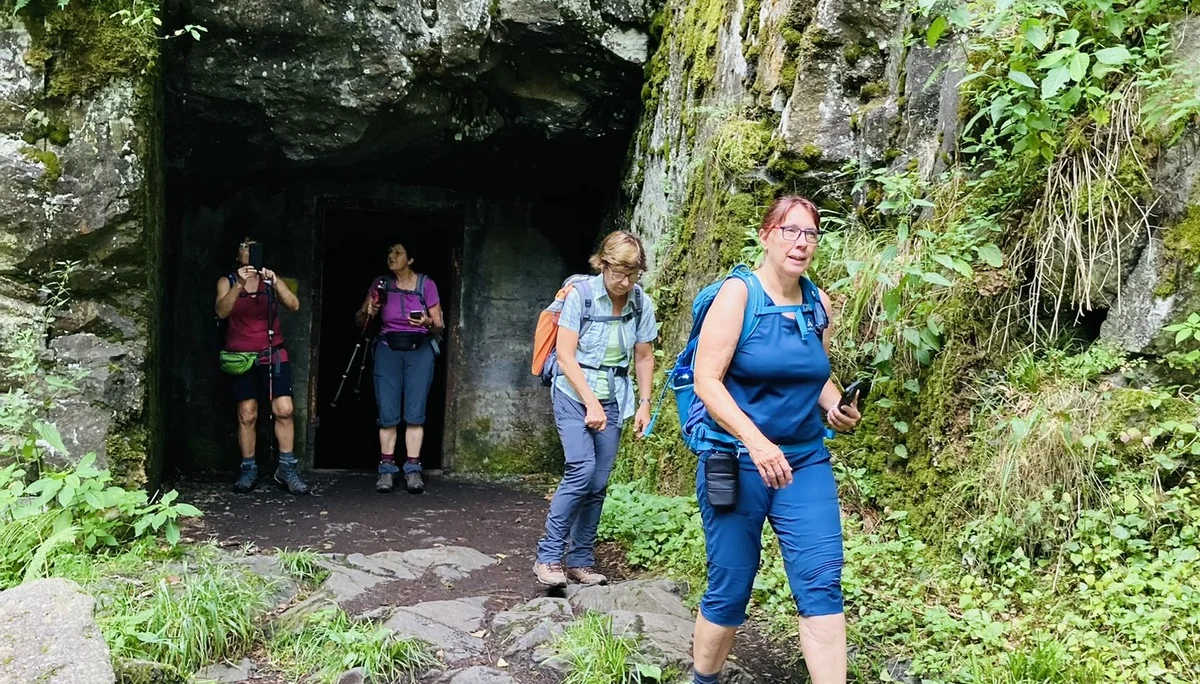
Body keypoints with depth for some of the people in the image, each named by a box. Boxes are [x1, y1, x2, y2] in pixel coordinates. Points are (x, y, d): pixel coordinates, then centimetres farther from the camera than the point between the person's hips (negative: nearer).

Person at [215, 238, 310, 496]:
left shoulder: (272, 280, 10)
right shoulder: (228, 281, 7)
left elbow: (294, 305, -4)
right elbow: (222, 311, -10)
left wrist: (275, 283, -19)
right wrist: (239, 285, -24)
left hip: (273, 354, 1)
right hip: (242, 356, -1)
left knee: (284, 409, -9)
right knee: (247, 414, -3)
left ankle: (287, 468, 0)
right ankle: (249, 470, 7)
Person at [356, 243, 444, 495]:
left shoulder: (426, 284, 0)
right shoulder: (381, 284, 5)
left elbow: (439, 326, 1)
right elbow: (359, 320, 9)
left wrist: (429, 323, -20)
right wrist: (367, 312, -13)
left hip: (419, 351, -1)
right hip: (388, 349, 1)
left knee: (415, 413, -6)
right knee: (388, 413, -4)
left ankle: (412, 469, -4)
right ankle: (386, 469, 2)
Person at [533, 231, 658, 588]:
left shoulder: (641, 303, -2)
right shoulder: (581, 294, -13)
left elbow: (643, 357, 10)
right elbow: (565, 355, -13)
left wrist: (645, 404, 5)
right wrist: (591, 404, -16)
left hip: (613, 398, 4)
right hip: (574, 393, -4)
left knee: (598, 483, 2)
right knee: (582, 469, -19)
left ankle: (581, 561, 14)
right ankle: (548, 556, -8)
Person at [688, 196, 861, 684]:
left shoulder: (818, 303, 7)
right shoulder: (737, 293, -10)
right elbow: (706, 380, -17)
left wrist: (836, 405, -3)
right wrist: (755, 440, -28)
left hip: (806, 460, 5)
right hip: (736, 460, -4)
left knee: (821, 583, -6)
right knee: (729, 590, 6)